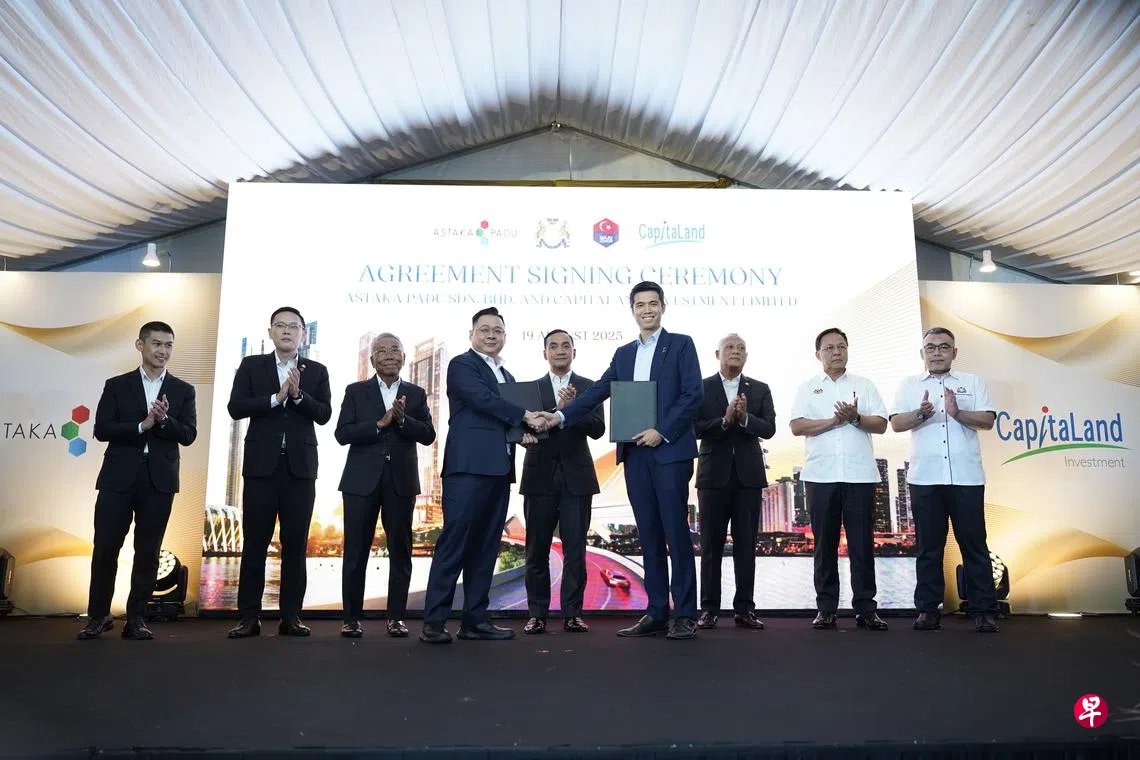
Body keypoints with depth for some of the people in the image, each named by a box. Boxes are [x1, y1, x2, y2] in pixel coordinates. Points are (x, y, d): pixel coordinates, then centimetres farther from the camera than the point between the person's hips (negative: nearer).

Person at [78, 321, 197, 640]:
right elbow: (102, 429, -2)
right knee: (105, 548, 2)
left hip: (160, 479, 0)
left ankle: (136, 619, 14)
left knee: (148, 552, 4)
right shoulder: (116, 385, 7)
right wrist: (142, 426, -15)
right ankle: (98, 616, 18)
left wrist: (164, 420, -18)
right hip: (119, 476, 0)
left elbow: (188, 435, 0)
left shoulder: (183, 391, 8)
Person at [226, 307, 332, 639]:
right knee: (254, 542, 2)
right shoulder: (251, 366, 8)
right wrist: (276, 397, -13)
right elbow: (236, 408, -3)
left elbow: (324, 414, -1)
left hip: (301, 466, 1)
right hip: (261, 464, 0)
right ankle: (249, 617, 9)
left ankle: (291, 616, 9)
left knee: (295, 543, 3)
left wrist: (298, 394, -16)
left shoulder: (317, 371, 9)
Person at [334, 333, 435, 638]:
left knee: (400, 550, 3)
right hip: (362, 480, -1)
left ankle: (396, 617, 12)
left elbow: (428, 435, 1)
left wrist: (403, 420, -15)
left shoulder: (416, 394, 10)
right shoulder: (356, 391, 8)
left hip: (401, 481, 1)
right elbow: (343, 433, -3)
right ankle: (352, 618, 11)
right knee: (356, 551, 1)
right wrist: (380, 424, -14)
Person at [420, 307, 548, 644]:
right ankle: (434, 621, -5)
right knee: (454, 542, -9)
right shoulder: (461, 365, 1)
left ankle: (476, 619, 12)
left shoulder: (507, 376, 24)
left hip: (498, 469, 8)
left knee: (486, 546, 7)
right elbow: (484, 399, -14)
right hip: (469, 466, -7)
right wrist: (525, 416, -12)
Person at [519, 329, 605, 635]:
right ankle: (537, 613, 13)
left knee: (575, 549, 0)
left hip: (576, 477, 0)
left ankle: (572, 613, 8)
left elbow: (597, 429, -4)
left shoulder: (589, 387, 6)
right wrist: (526, 433, -23)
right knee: (537, 549, 4)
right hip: (540, 476, 1)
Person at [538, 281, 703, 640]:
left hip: (670, 451, -5)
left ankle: (685, 614, 4)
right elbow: (597, 392, 11)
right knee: (649, 534, 7)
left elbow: (693, 393, -7)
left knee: (676, 532, -4)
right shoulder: (623, 354, 17)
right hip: (635, 453, 5)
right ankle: (656, 613, 14)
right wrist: (561, 415, -2)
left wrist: (662, 431, -14)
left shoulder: (681, 344, 2)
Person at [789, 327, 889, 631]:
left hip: (860, 475, 1)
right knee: (825, 543, 4)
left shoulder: (864, 385, 12)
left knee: (862, 543, 2)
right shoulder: (808, 387, 9)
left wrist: (856, 417, -13)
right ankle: (826, 608, 10)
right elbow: (797, 426, -2)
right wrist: (836, 420, -9)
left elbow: (880, 424, 4)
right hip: (820, 475, 0)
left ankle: (866, 608, 8)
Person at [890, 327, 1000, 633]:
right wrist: (921, 414, -18)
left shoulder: (972, 382, 12)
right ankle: (928, 610, 11)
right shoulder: (909, 385, 13)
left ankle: (983, 611, 9)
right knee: (928, 546, 5)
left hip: (966, 478, 0)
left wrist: (957, 413, -16)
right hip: (924, 478, 0)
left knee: (974, 544, 2)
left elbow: (988, 421, 1)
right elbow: (896, 423, 1)